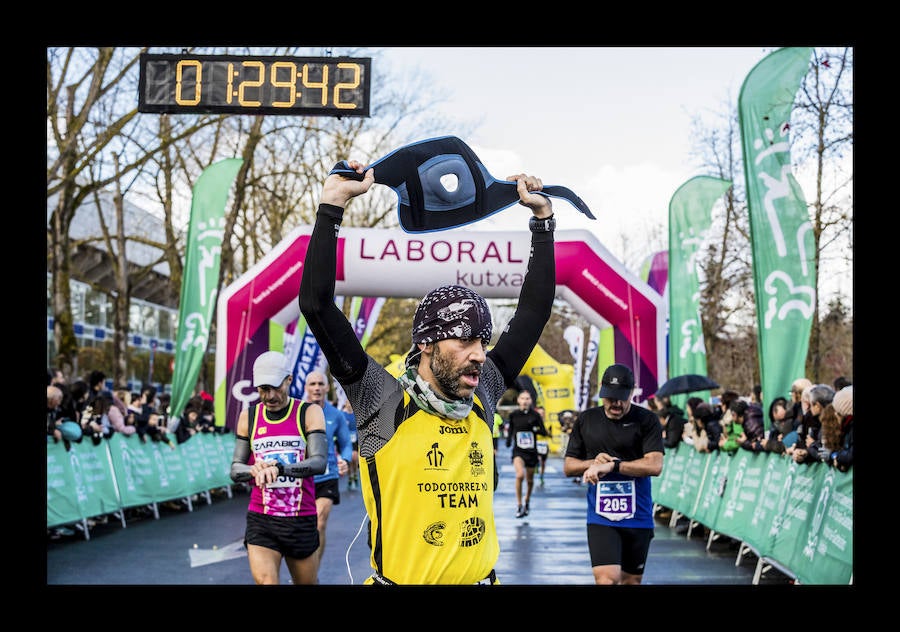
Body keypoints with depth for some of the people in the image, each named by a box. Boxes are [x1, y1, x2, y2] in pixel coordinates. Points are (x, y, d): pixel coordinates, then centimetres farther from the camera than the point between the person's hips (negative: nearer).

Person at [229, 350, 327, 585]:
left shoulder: (309, 412, -2)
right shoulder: (248, 416, 7)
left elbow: (319, 462, -15)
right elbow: (235, 470, 8)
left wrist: (279, 468, -32)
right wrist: (254, 470, -16)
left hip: (301, 521, -1)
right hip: (260, 521, 1)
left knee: (307, 581, 11)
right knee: (264, 581, -17)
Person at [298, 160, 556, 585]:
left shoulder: (482, 396, 2)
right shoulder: (383, 401, -9)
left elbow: (534, 310, 9)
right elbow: (315, 304, -16)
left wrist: (543, 216, 9)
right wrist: (333, 205, -16)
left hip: (481, 577, 4)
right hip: (400, 578, -4)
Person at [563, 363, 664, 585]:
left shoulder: (646, 419, -2)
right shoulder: (586, 419, 7)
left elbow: (655, 465, -14)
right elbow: (568, 466, 12)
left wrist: (611, 465, -19)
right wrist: (593, 462, -8)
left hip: (638, 516, 0)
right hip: (600, 517, 0)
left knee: (632, 580, 11)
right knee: (606, 578, -15)